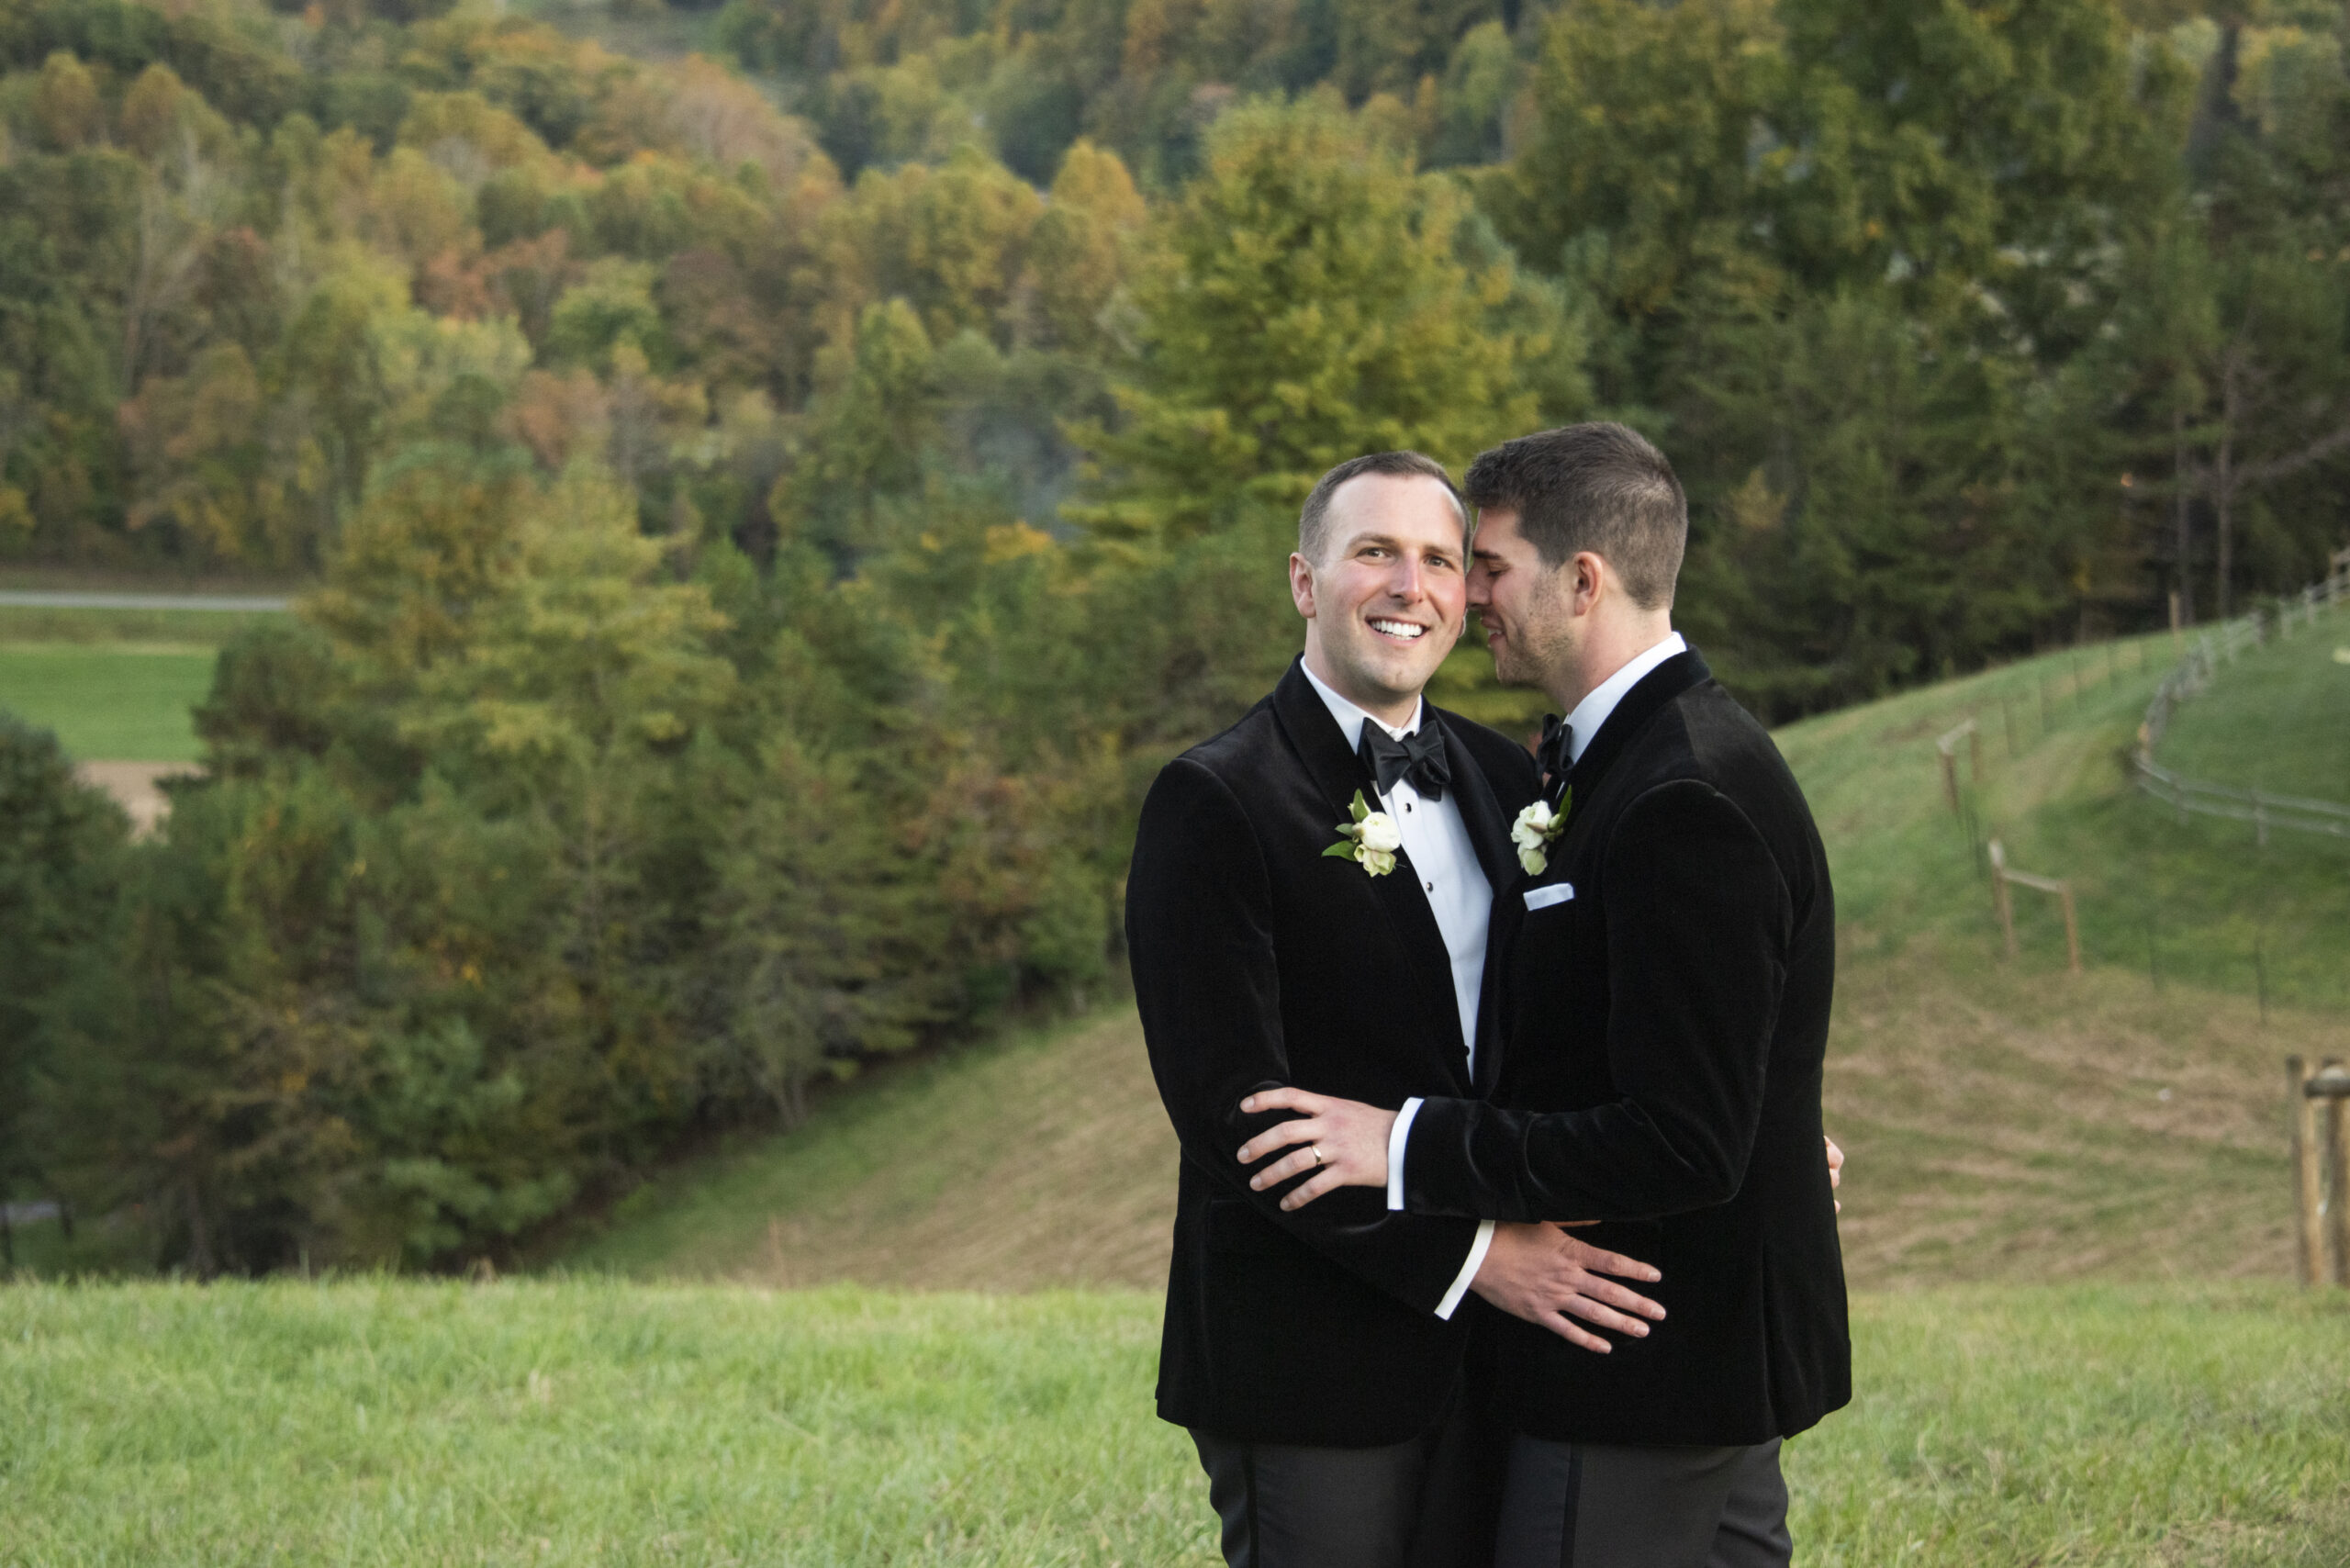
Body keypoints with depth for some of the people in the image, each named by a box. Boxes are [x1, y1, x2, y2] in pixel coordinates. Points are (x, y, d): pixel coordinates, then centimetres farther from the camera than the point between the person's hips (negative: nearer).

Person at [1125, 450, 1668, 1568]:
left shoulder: (1501, 780, 11)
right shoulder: (1214, 803, -9)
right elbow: (1227, 1102, -16)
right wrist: (1468, 1255, -20)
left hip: (1488, 1343, 6)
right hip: (1310, 1364, -6)